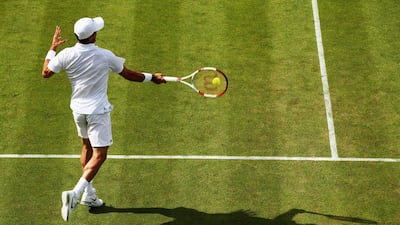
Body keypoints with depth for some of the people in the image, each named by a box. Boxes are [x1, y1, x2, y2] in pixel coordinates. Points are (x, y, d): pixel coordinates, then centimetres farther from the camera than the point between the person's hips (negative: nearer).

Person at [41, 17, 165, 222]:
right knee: (99, 155, -3)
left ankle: (89, 194, 27)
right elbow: (129, 75, -3)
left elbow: (46, 72, 3)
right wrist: (152, 77, 12)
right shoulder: (105, 56, -16)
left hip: (78, 109, 5)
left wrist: (53, 48, 13)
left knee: (87, 147, 23)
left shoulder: (66, 55, -10)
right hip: (98, 112, -5)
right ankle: (75, 193, -20)